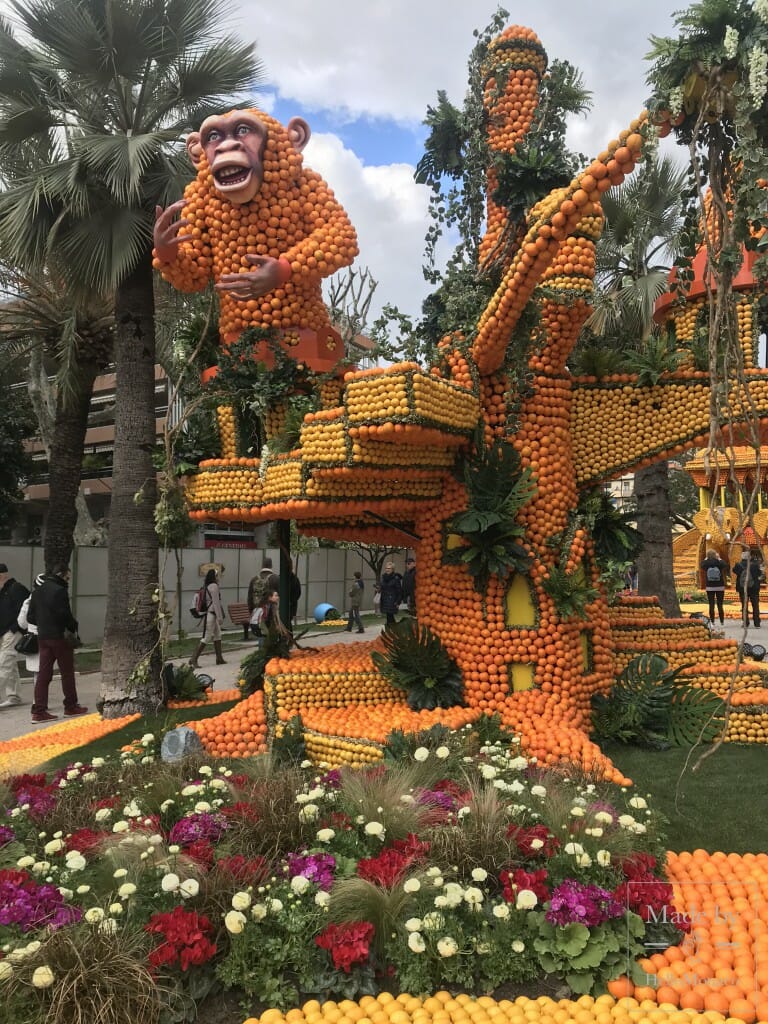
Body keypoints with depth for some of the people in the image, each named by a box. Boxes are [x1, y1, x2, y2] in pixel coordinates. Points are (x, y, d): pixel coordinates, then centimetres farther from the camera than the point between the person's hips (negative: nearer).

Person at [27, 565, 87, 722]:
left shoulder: (37, 591, 12)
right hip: (59, 636, -7)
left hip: (42, 637, 7)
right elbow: (65, 615, -17)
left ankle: (39, 710, 2)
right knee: (67, 672, 6)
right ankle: (71, 706, 15)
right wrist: (74, 627, -1)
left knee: (44, 673, 6)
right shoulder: (59, 590, -13)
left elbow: (30, 617, 13)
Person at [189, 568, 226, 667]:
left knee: (217, 635, 15)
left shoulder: (207, 586, 12)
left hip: (210, 614, 10)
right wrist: (220, 617, -15)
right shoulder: (214, 586, -14)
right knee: (206, 638, -7)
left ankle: (219, 658, 19)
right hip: (211, 615, -10)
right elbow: (216, 603, -17)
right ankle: (194, 659, -6)